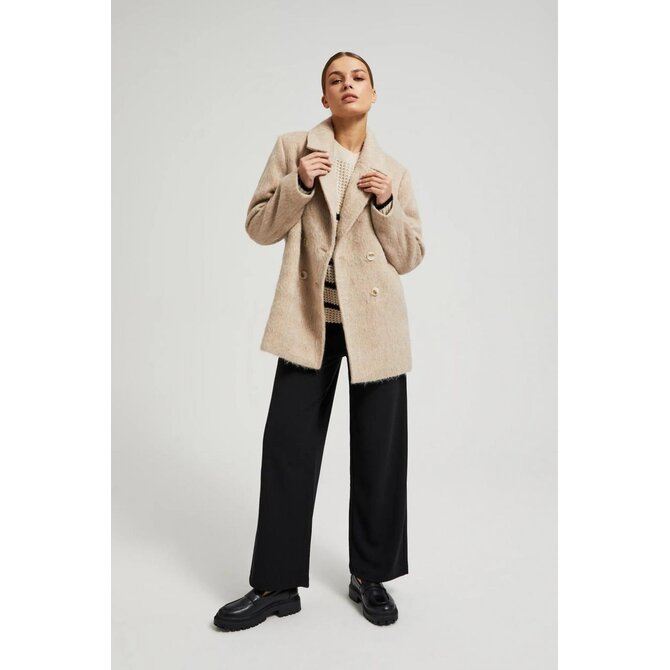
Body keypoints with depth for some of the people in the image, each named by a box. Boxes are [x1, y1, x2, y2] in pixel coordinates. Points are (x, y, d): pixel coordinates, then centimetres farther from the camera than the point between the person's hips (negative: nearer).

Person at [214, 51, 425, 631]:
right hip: (310, 320, -1)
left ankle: (371, 577, 24)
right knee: (288, 447, 0)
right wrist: (298, 183, -12)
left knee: (380, 453, 5)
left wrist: (385, 204, -7)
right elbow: (260, 227, 4)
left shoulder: (393, 170, 11)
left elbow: (410, 257, 9)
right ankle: (276, 585, 16)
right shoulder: (293, 148, 8)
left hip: (375, 322, 1)